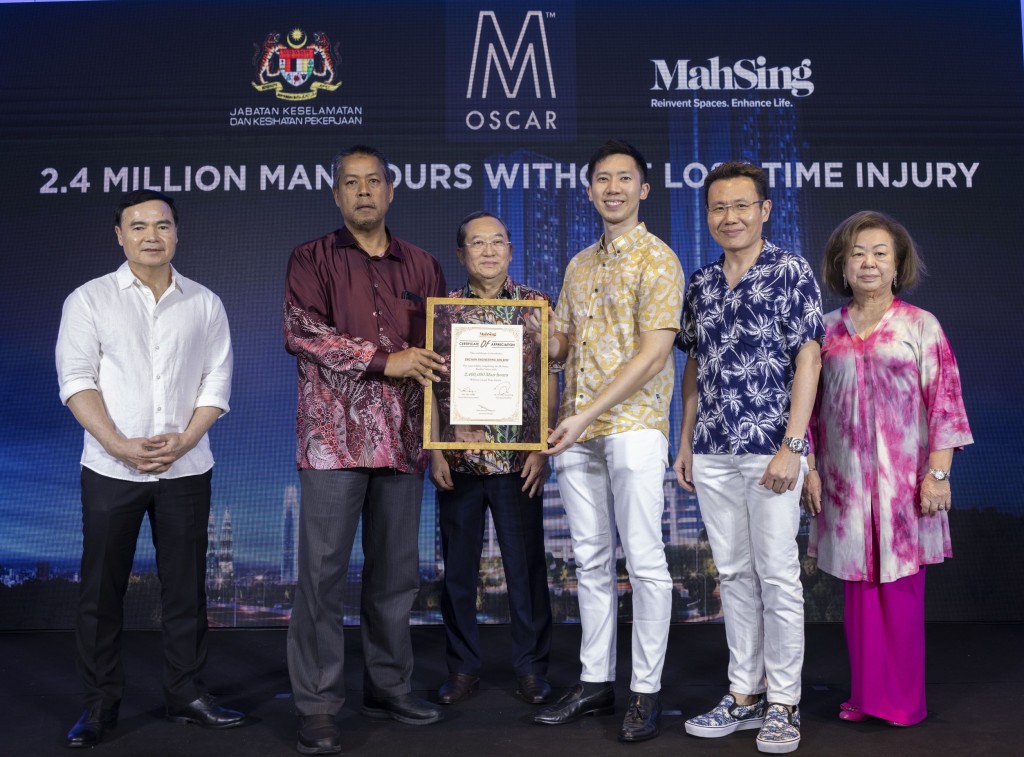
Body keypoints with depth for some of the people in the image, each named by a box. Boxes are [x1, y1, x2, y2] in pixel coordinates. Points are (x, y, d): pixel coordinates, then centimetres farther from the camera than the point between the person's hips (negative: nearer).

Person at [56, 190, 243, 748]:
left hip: (186, 468, 2)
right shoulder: (89, 299, 3)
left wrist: (183, 441, -11)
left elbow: (216, 383, 3)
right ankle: (100, 703, 17)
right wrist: (122, 446, -16)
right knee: (101, 588, 5)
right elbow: (76, 381, -4)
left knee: (185, 585, 7)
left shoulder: (205, 304, 8)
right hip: (111, 467, -1)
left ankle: (185, 695, 20)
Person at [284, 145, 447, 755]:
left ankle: (390, 686, 24)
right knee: (323, 572, -1)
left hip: (403, 437, 4)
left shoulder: (422, 266, 15)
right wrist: (384, 360, -15)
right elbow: (301, 330, -10)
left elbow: (442, 347, 17)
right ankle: (318, 705, 8)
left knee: (397, 572, 10)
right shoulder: (313, 259, 5)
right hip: (334, 434, -3)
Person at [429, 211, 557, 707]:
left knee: (526, 566, 5)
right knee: (458, 568, 9)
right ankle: (462, 667, 22)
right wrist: (435, 452, -2)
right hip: (458, 459, 1)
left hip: (518, 459, -1)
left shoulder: (536, 305, 3)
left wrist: (542, 449, -5)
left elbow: (549, 382, 2)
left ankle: (531, 668, 19)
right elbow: (431, 386, 4)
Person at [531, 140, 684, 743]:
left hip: (633, 427, -6)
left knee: (644, 561, -1)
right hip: (577, 432, 7)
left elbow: (653, 354, -13)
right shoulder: (580, 266, 18)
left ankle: (647, 691, 10)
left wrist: (589, 413, -18)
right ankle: (596, 682, 21)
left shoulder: (657, 258, -4)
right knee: (592, 560, 11)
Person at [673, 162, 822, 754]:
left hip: (770, 451, -5)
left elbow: (808, 361, -8)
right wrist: (685, 443, 12)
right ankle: (745, 694, 22)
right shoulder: (702, 283, 13)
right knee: (735, 576, 11)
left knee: (778, 577, 0)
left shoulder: (790, 272, -4)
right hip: (712, 454, 6)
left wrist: (791, 447, -15)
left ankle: (783, 704, 12)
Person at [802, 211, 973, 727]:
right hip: (846, 481, 3)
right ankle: (866, 695, 20)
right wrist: (810, 469, 5)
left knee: (901, 589, 3)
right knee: (859, 588, 9)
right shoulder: (828, 331, 8)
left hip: (903, 481, -3)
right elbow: (813, 408, 11)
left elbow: (944, 403, -3)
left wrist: (937, 473, -10)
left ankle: (904, 700, 16)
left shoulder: (921, 326, 0)